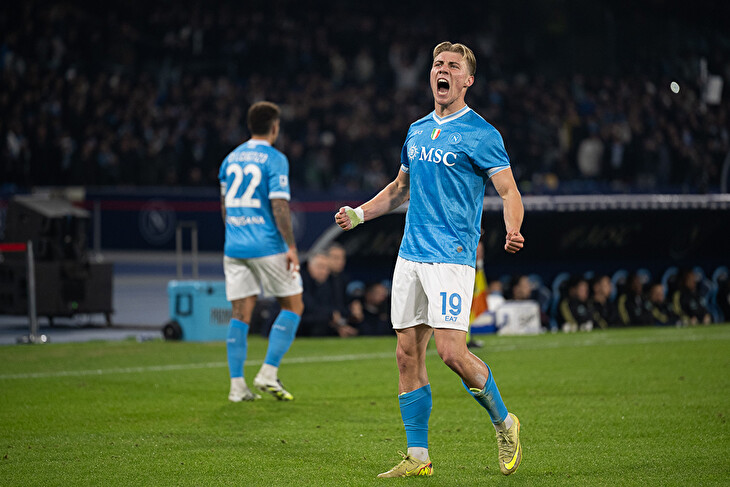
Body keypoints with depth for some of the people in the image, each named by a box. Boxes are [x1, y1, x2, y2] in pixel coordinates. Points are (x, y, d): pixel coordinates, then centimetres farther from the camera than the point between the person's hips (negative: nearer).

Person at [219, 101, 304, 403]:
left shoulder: (231, 159, 13)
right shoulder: (274, 159, -8)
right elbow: (279, 205, -15)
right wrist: (291, 247, -13)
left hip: (234, 248, 6)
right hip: (267, 247, -6)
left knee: (241, 314, 6)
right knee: (293, 306, 7)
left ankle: (237, 386, 1)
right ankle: (268, 373, -3)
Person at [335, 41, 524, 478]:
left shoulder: (480, 134, -5)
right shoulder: (417, 131, 15)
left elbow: (510, 191, -9)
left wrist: (513, 231, -28)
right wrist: (360, 213, 18)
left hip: (452, 257, -7)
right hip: (411, 255, 7)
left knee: (452, 352, -15)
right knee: (408, 354, 4)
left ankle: (504, 424, 9)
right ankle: (418, 456, 10)